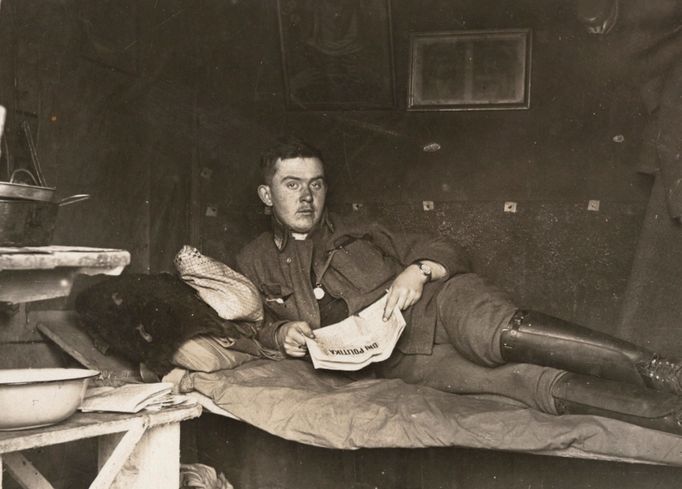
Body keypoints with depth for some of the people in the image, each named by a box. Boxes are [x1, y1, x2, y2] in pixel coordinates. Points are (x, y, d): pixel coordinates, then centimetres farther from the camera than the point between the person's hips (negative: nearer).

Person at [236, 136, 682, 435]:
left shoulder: (353, 230, 21)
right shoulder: (255, 263, 20)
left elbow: (445, 250, 17)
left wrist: (419, 270, -7)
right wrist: (281, 333, -4)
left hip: (434, 304, 2)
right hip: (393, 358, -2)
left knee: (505, 333, -35)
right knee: (520, 378, -27)